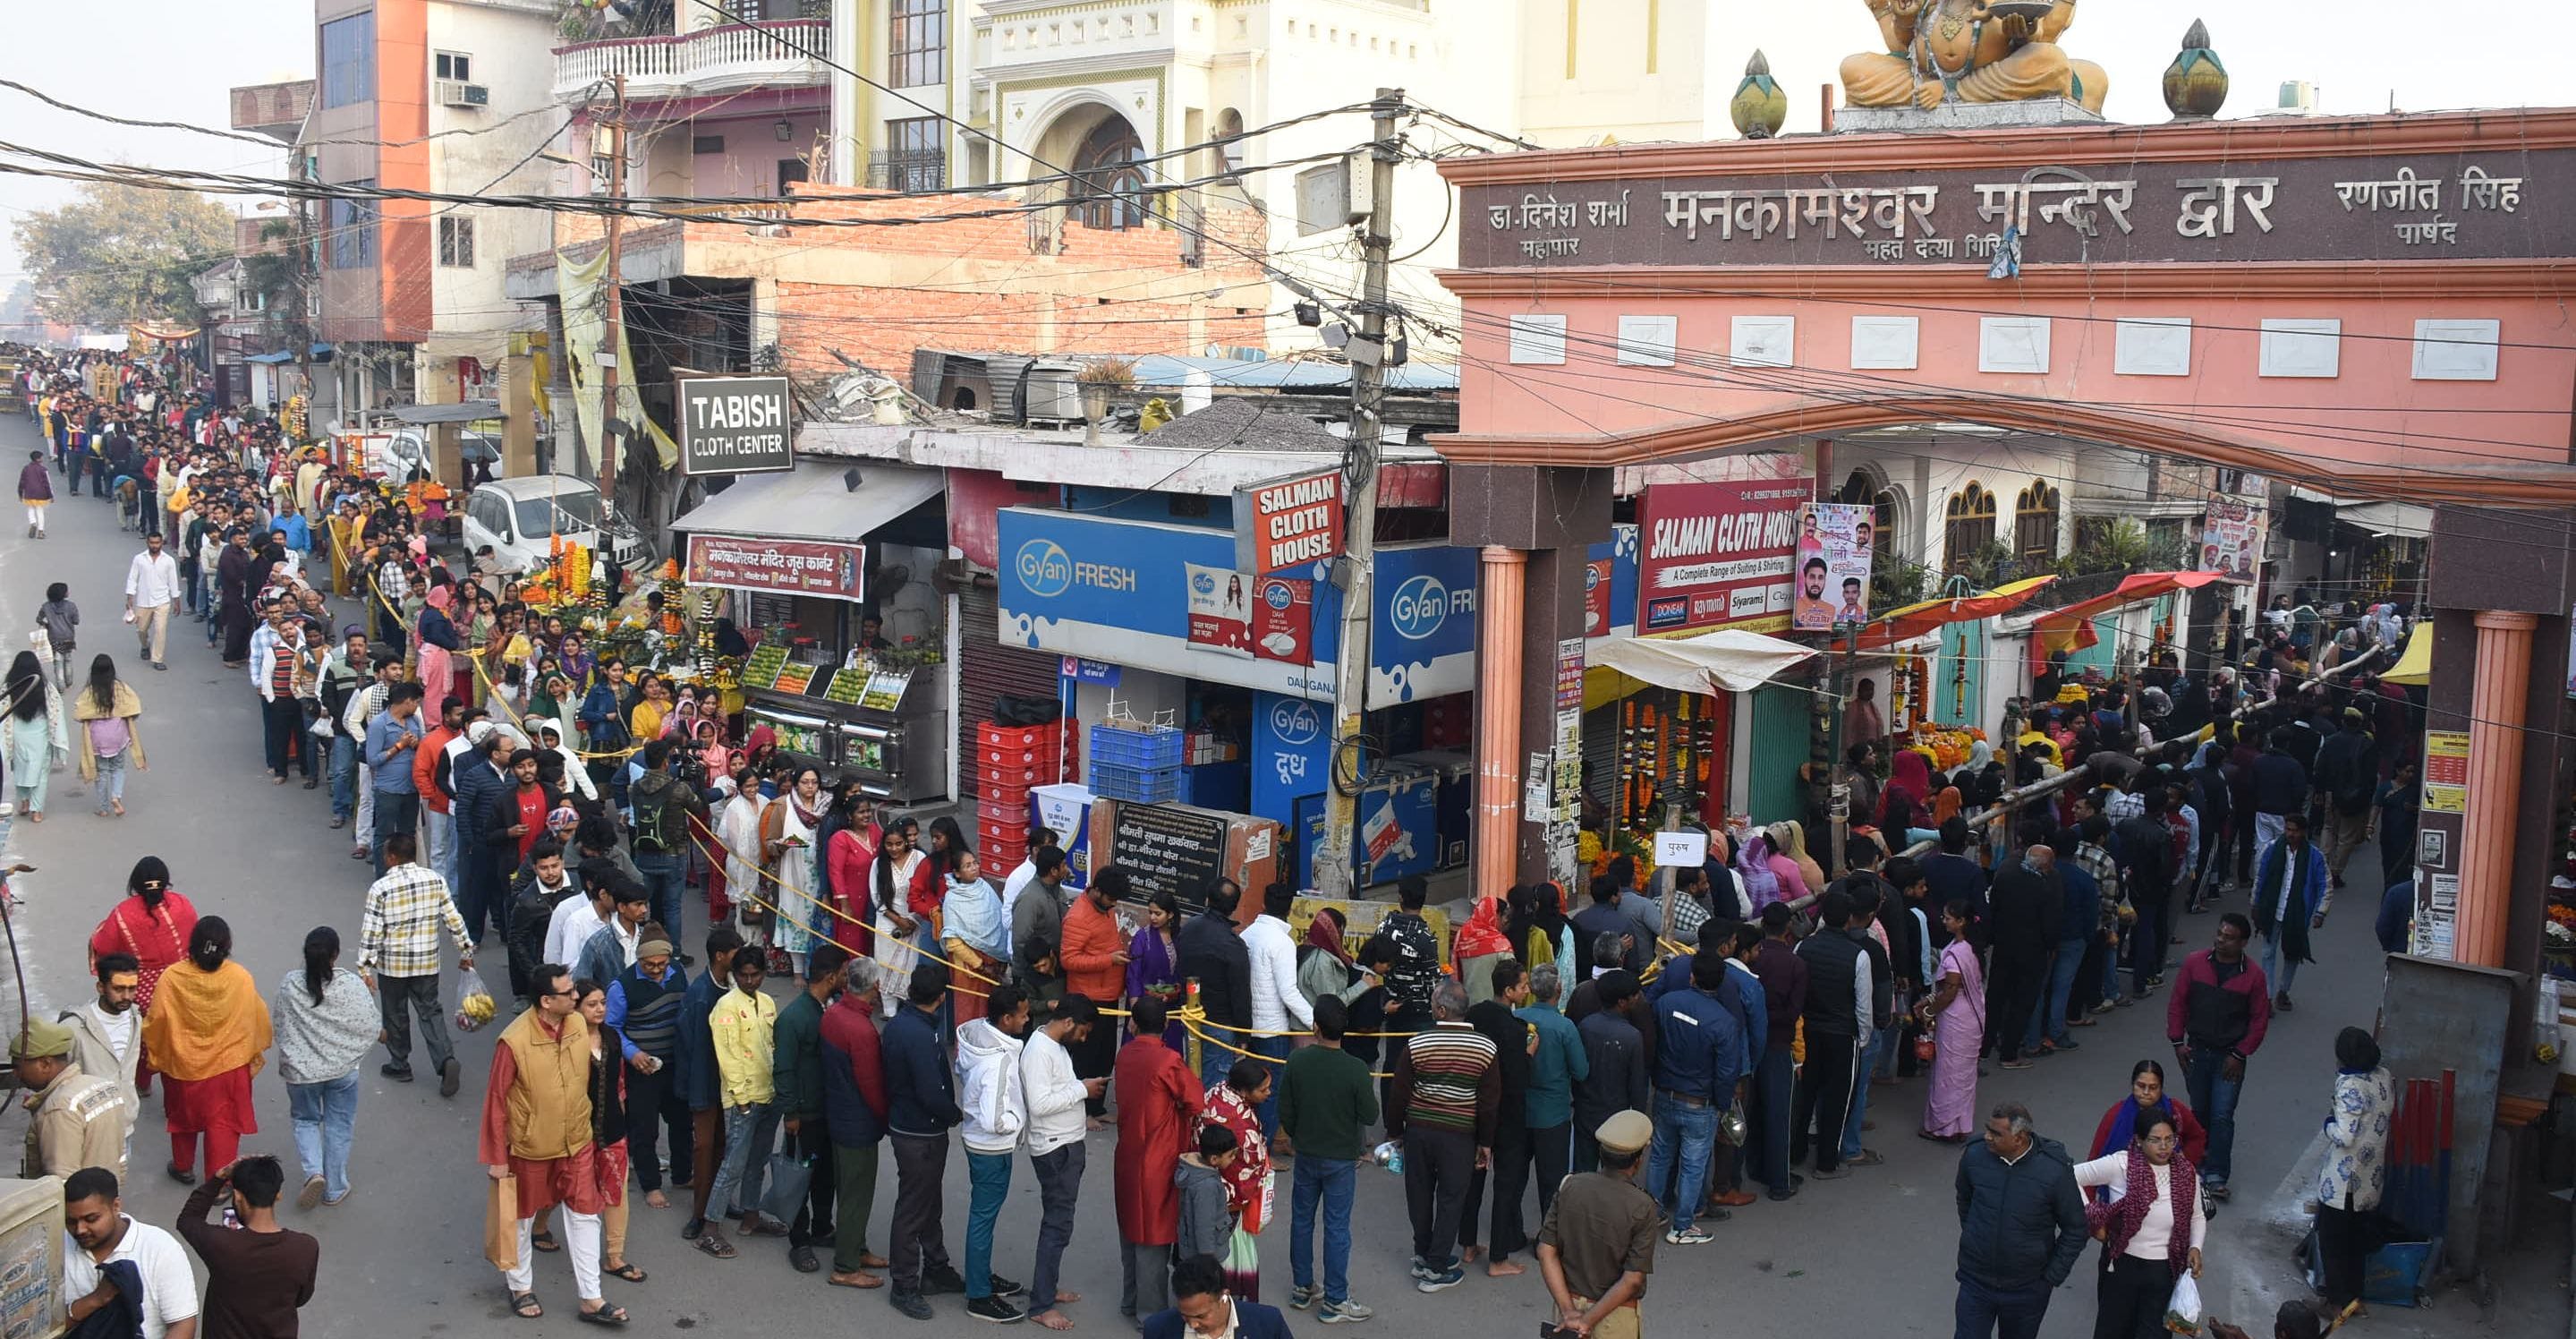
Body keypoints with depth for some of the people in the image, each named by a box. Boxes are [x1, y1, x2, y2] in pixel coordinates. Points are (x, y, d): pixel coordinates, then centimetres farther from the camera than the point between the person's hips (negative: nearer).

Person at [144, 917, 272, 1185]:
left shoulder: (172, 977, -20)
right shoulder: (241, 979, -18)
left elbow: (156, 1021, -9)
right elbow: (257, 1020, -5)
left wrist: (151, 1050, 12)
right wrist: (256, 1051, 14)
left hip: (182, 1064, 1)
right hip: (228, 1065, -1)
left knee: (183, 1116, 24)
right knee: (223, 1123, 13)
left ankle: (184, 1168, 41)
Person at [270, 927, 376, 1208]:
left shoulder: (289, 986, -13)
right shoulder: (352, 984, -17)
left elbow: (273, 1019, 2)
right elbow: (371, 1026, -10)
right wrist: (370, 995, 7)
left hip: (301, 1070, 1)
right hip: (342, 1069, -1)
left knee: (305, 1121, 22)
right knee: (338, 1127, 14)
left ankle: (313, 1172, 0)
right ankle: (334, 1190, 22)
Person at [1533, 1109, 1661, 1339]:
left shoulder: (1570, 1186, -8)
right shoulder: (1643, 1208, -19)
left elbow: (1546, 1252, -10)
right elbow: (1632, 1280, -22)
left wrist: (1568, 1311, -12)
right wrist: (1589, 1320, -18)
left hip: (1570, 1303, 3)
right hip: (1615, 1314, -3)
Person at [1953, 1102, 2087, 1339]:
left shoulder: (2055, 1172, -20)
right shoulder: (1974, 1156, -12)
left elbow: (2075, 1231, -6)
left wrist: (2051, 1278, -5)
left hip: (2027, 1291, -1)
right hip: (1976, 1283, 1)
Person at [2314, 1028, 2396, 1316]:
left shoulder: (2350, 1087, -26)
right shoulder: (2384, 1077, -2)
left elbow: (2344, 1136, -28)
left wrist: (2328, 1122, -8)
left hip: (2343, 1181, -8)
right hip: (2371, 1177, 8)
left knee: (2332, 1241, 8)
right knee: (2357, 1238, 21)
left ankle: (2338, 1302, 15)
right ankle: (2354, 1296, 31)